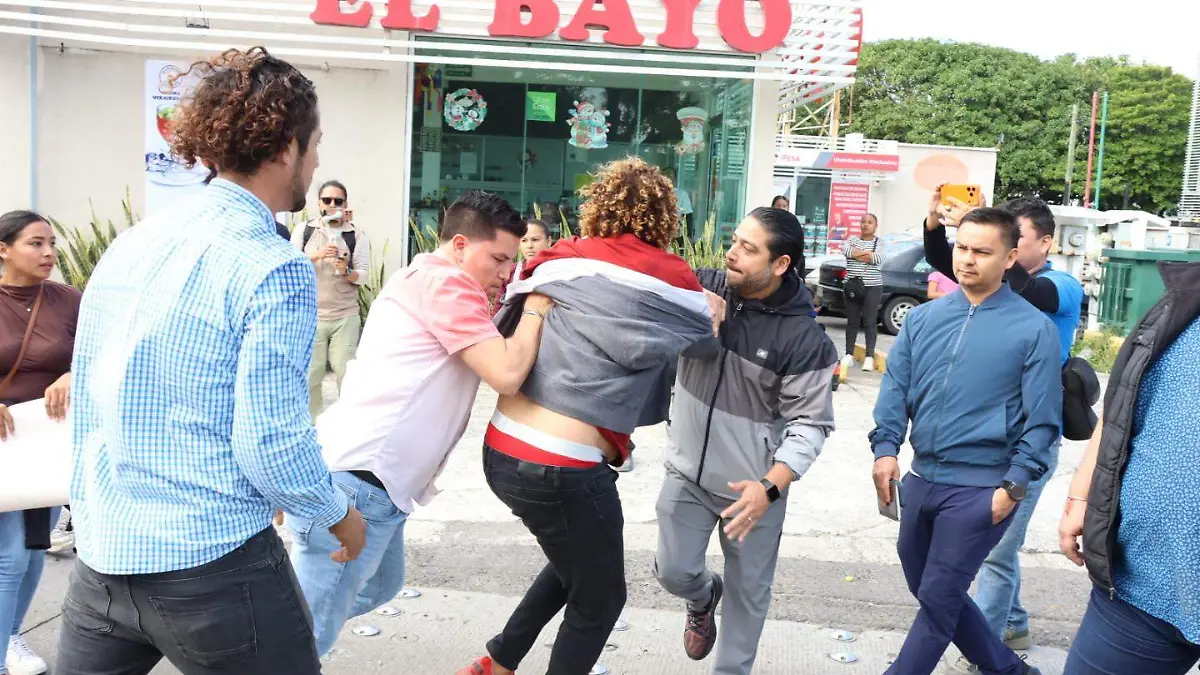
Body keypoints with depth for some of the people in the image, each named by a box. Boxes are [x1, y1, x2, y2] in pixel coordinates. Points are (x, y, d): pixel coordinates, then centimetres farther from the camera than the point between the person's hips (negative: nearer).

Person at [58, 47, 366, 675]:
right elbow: (272, 442, -17)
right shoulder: (273, 268, -16)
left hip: (100, 557, 7)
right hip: (212, 563, -6)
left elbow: (83, 404, 12)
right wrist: (339, 516, 0)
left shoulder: (127, 244, 6)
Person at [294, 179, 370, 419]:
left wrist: (346, 271, -23)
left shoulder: (356, 235, 2)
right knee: (310, 374, 4)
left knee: (346, 372, 3)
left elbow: (364, 275, -2)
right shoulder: (304, 231, 4)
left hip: (346, 316, 0)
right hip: (311, 316, 1)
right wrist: (316, 255, -19)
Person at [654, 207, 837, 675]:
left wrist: (771, 487, -27)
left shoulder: (804, 339, -18)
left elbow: (810, 423, -15)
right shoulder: (699, 288, -10)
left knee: (748, 590, 14)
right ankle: (704, 597, 45)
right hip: (687, 472, 2)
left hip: (753, 486, -2)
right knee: (673, 571, 9)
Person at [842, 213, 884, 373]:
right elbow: (847, 251, -11)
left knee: (870, 322, -3)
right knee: (852, 321, 5)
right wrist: (868, 253, -12)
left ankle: (869, 357, -1)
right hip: (853, 285, 3)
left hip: (872, 287, -2)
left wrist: (857, 254, -9)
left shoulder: (879, 242, 4)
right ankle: (849, 355, 9)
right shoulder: (852, 239, 11)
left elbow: (878, 258, -16)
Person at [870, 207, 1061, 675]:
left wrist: (1013, 487, -13)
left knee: (938, 601, 1)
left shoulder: (1033, 329, -7)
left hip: (981, 490, -6)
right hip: (922, 480, 6)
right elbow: (895, 387, 5)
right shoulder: (923, 318, 5)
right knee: (926, 590, 19)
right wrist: (886, 447, -9)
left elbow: (1042, 420, -7)